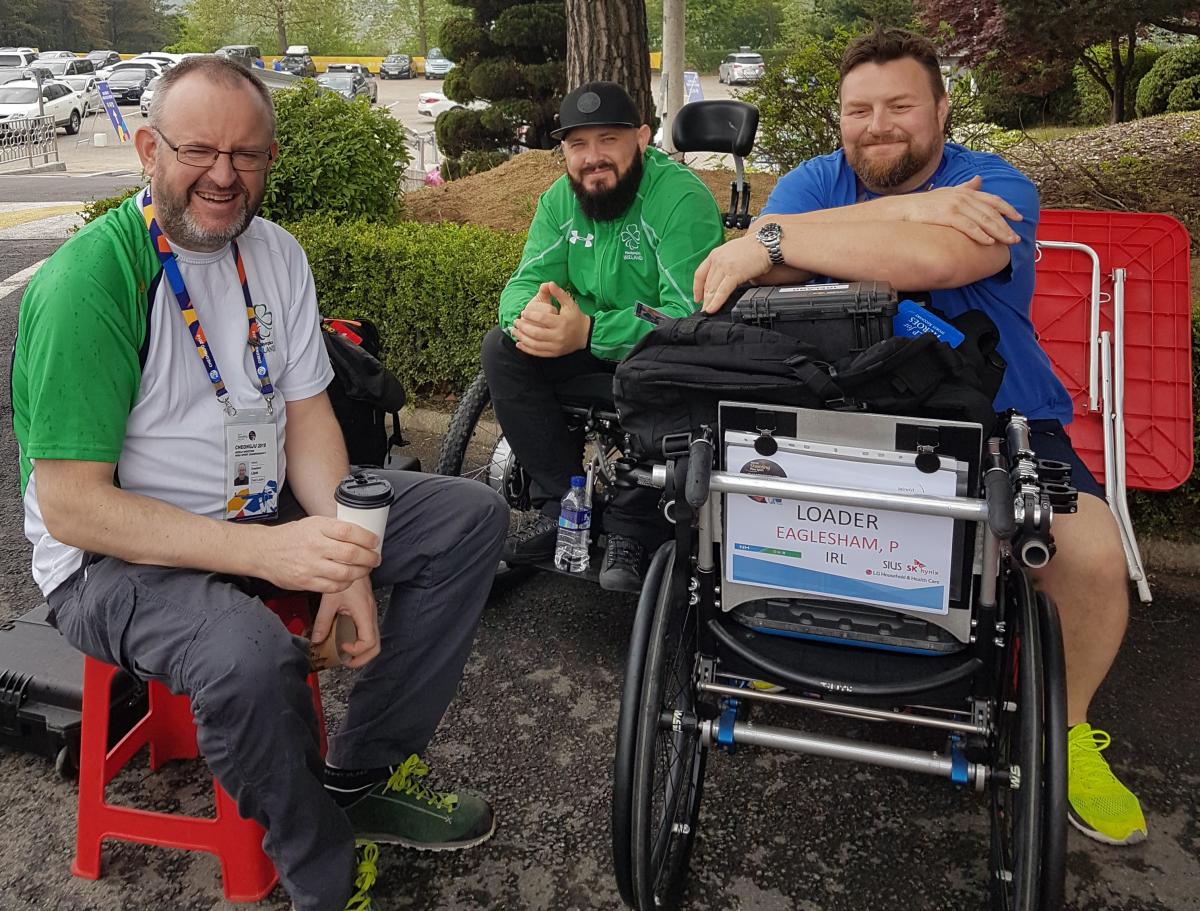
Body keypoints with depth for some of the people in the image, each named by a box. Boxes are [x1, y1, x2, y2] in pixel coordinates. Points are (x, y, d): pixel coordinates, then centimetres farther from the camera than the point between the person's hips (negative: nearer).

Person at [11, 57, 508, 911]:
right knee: (249, 654, -38)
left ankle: (363, 774, 2)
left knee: (472, 515, -2)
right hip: (118, 553, -7)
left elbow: (306, 415, 2)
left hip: (268, 508, 7)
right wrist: (266, 553, -32)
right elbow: (70, 504, -22)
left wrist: (345, 558, -14)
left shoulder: (276, 253, 2)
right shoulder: (88, 280, -20)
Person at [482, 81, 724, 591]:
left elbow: (686, 314, -29)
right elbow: (525, 281, -5)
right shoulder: (560, 199, 1)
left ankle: (632, 531, -19)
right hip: (586, 349, 6)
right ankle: (562, 505, -10)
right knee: (501, 348, -14)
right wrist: (529, 314, -32)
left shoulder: (682, 197, -20)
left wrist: (588, 332, -42)